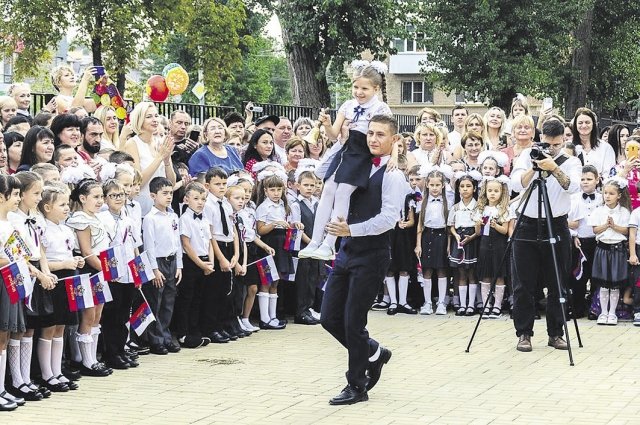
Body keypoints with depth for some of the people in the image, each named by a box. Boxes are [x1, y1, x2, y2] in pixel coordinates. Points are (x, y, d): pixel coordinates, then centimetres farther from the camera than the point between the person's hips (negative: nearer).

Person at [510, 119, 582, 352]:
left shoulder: (571, 162, 2)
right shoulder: (527, 156, 3)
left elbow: (573, 186, -19)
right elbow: (516, 185, -11)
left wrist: (554, 168, -34)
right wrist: (534, 168, -25)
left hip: (557, 227, 0)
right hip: (527, 226, 0)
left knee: (557, 284, 5)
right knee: (523, 285, 0)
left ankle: (555, 333, 16)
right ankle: (524, 334, 8)